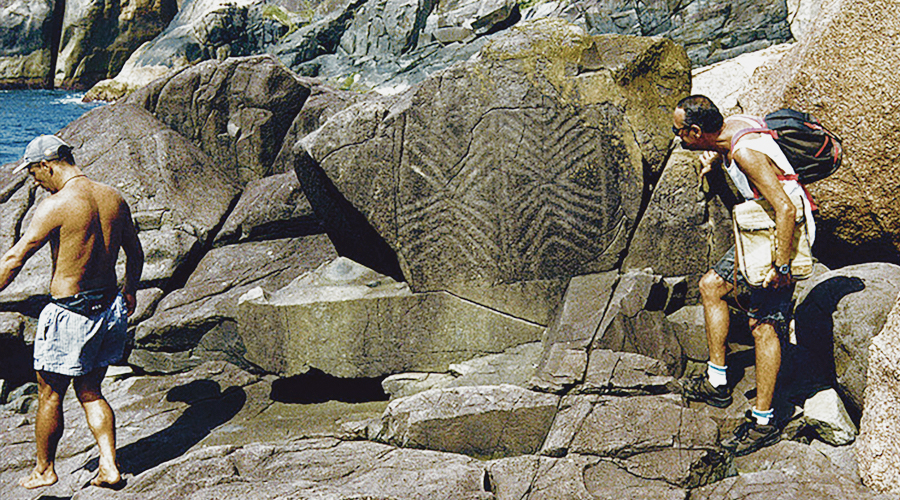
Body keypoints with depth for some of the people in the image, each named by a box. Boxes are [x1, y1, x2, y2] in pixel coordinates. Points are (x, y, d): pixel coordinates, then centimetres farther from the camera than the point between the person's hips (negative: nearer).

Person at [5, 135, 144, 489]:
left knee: (49, 394, 13)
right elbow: (135, 253, 15)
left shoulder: (55, 206, -16)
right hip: (110, 307, 7)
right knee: (90, 393, 20)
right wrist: (130, 292, 30)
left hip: (70, 315, -6)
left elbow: (14, 259, -15)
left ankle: (44, 470, 28)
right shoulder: (113, 197, 3)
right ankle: (109, 466, 13)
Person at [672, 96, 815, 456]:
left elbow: (785, 209, -33)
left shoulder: (745, 153, -29)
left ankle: (765, 421, 0)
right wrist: (713, 156, 13)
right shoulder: (731, 126, -1)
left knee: (763, 325, -8)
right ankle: (718, 382, 23)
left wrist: (782, 267, -30)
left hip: (785, 237, -10)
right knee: (711, 285, 15)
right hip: (762, 229, 10)